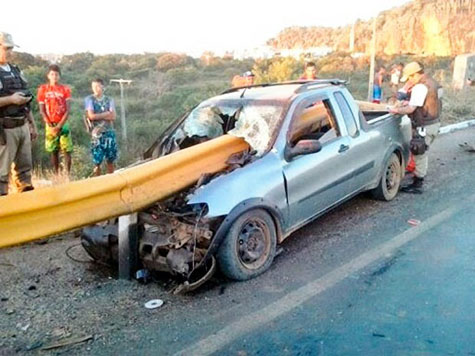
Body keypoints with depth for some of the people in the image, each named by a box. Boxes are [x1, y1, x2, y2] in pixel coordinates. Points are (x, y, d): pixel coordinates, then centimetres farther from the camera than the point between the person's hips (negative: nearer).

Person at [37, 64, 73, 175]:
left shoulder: (65, 89, 2)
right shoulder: (42, 89, 3)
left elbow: (68, 110, -4)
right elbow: (42, 111, 0)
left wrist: (59, 125, -14)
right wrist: (51, 126, -10)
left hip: (63, 124, 0)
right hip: (50, 125, 0)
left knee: (67, 150, -5)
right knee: (53, 151, 5)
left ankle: (68, 174, -1)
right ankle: (56, 175, 12)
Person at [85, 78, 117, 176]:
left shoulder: (109, 100, 8)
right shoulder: (89, 99, 1)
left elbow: (113, 117, -3)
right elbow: (91, 116, -11)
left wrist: (98, 115, -9)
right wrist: (106, 113, -5)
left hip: (109, 132, 2)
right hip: (97, 134, -2)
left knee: (110, 160, 7)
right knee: (97, 161, 0)